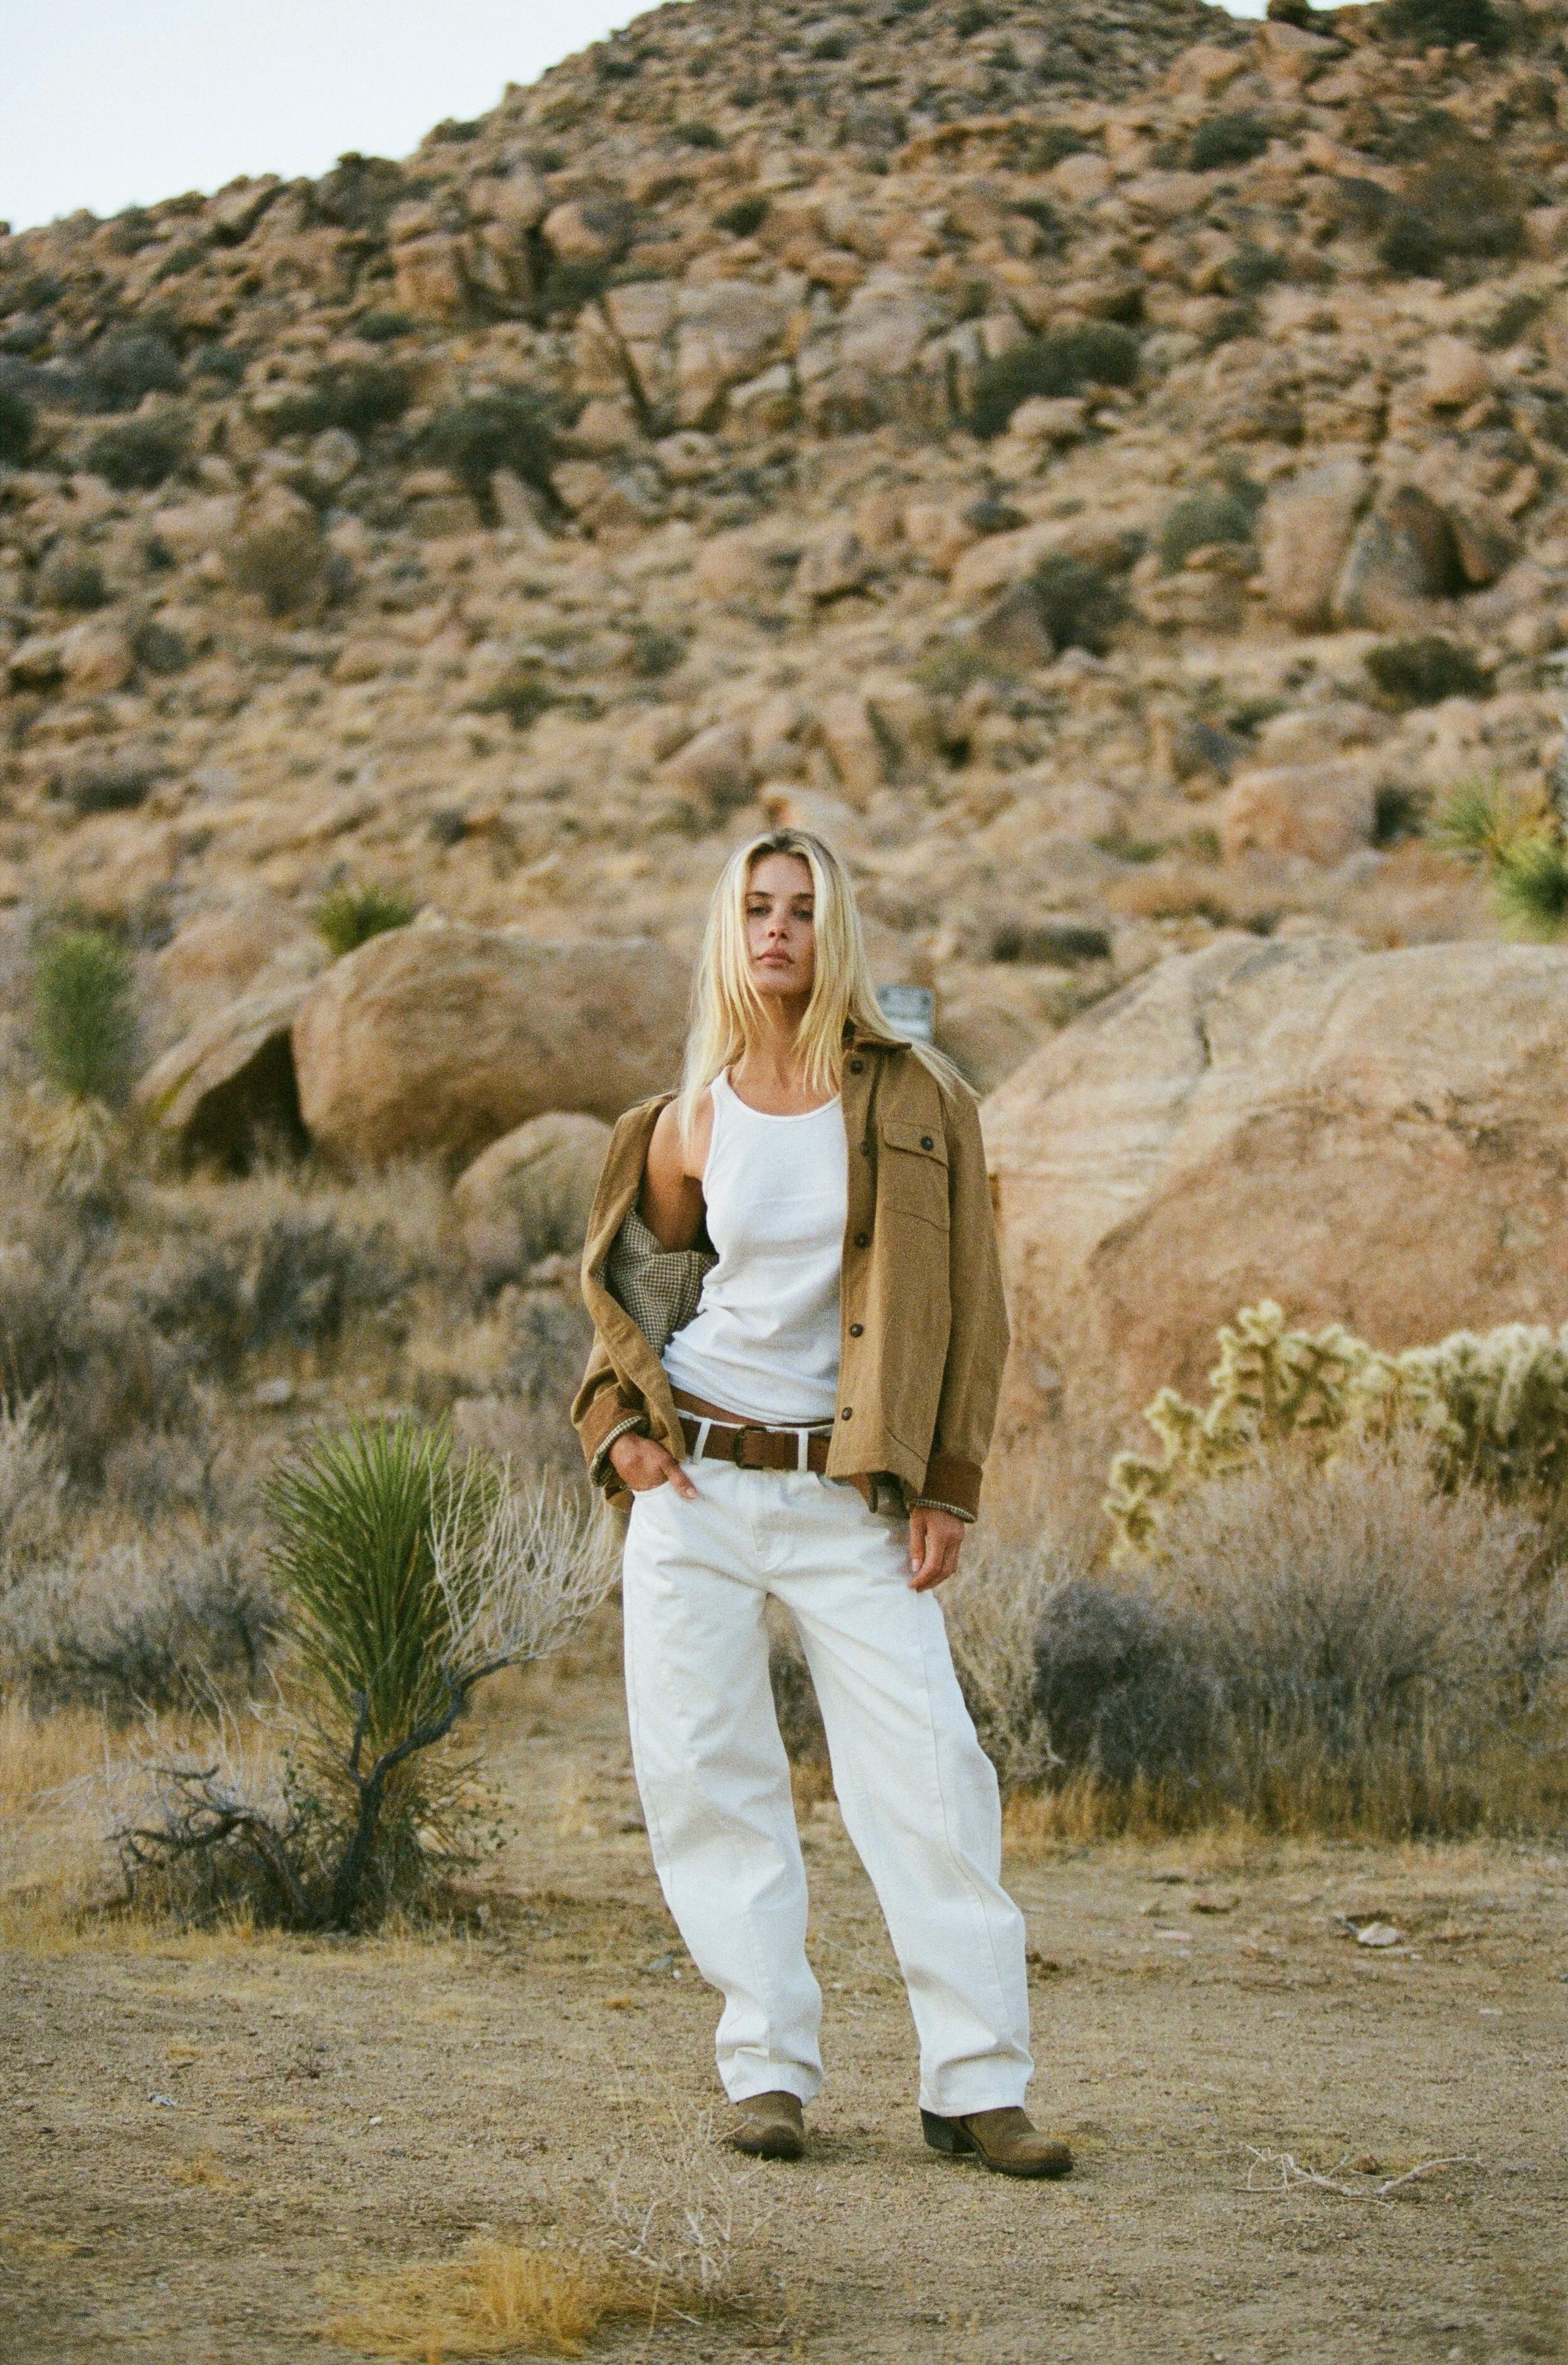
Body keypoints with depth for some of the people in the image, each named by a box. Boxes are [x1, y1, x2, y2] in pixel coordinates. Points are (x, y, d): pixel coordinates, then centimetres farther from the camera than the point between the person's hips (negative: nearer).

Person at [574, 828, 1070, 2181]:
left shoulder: (917, 1102, 0)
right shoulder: (689, 1127, 5)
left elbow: (967, 1303, 2)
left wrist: (946, 1488, -3)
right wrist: (622, 1424, 3)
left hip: (850, 1497, -2)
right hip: (695, 1486, 2)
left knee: (926, 1772, -8)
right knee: (708, 1778, -1)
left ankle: (976, 2084, -2)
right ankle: (767, 2069, 8)